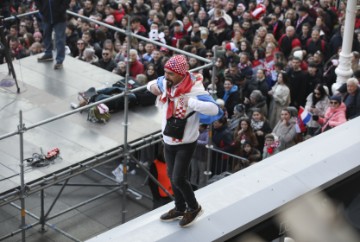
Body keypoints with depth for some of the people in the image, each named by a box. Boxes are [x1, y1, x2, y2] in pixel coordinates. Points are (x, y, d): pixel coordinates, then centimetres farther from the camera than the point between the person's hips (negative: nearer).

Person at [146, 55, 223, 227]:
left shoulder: (194, 90, -27)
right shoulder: (165, 83, -6)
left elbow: (214, 110, -37)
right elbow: (155, 83, 18)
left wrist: (191, 102, -46)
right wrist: (152, 86, -6)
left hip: (186, 143, -7)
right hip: (168, 140, 7)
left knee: (178, 179, -5)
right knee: (172, 176, 18)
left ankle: (194, 208, 21)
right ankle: (180, 209, 39)